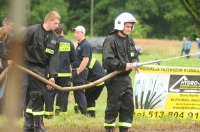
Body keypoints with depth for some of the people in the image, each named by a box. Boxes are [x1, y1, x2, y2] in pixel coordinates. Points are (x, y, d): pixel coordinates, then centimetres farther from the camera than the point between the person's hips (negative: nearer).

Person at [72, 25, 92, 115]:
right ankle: (77, 111, 19)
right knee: (77, 93, 13)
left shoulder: (85, 45, -13)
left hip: (81, 72, -10)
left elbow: (85, 60, -21)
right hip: (77, 71, 10)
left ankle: (84, 113, -9)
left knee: (80, 93, -9)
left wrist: (77, 72, -21)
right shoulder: (79, 45, 18)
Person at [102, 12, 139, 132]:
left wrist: (135, 63, -2)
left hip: (126, 78, 8)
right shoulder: (110, 40, -13)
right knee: (113, 106, -4)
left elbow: (135, 56, 21)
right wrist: (124, 65, -24)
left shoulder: (130, 41, 14)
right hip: (114, 79, -8)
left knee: (128, 106, 8)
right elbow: (107, 59, -21)